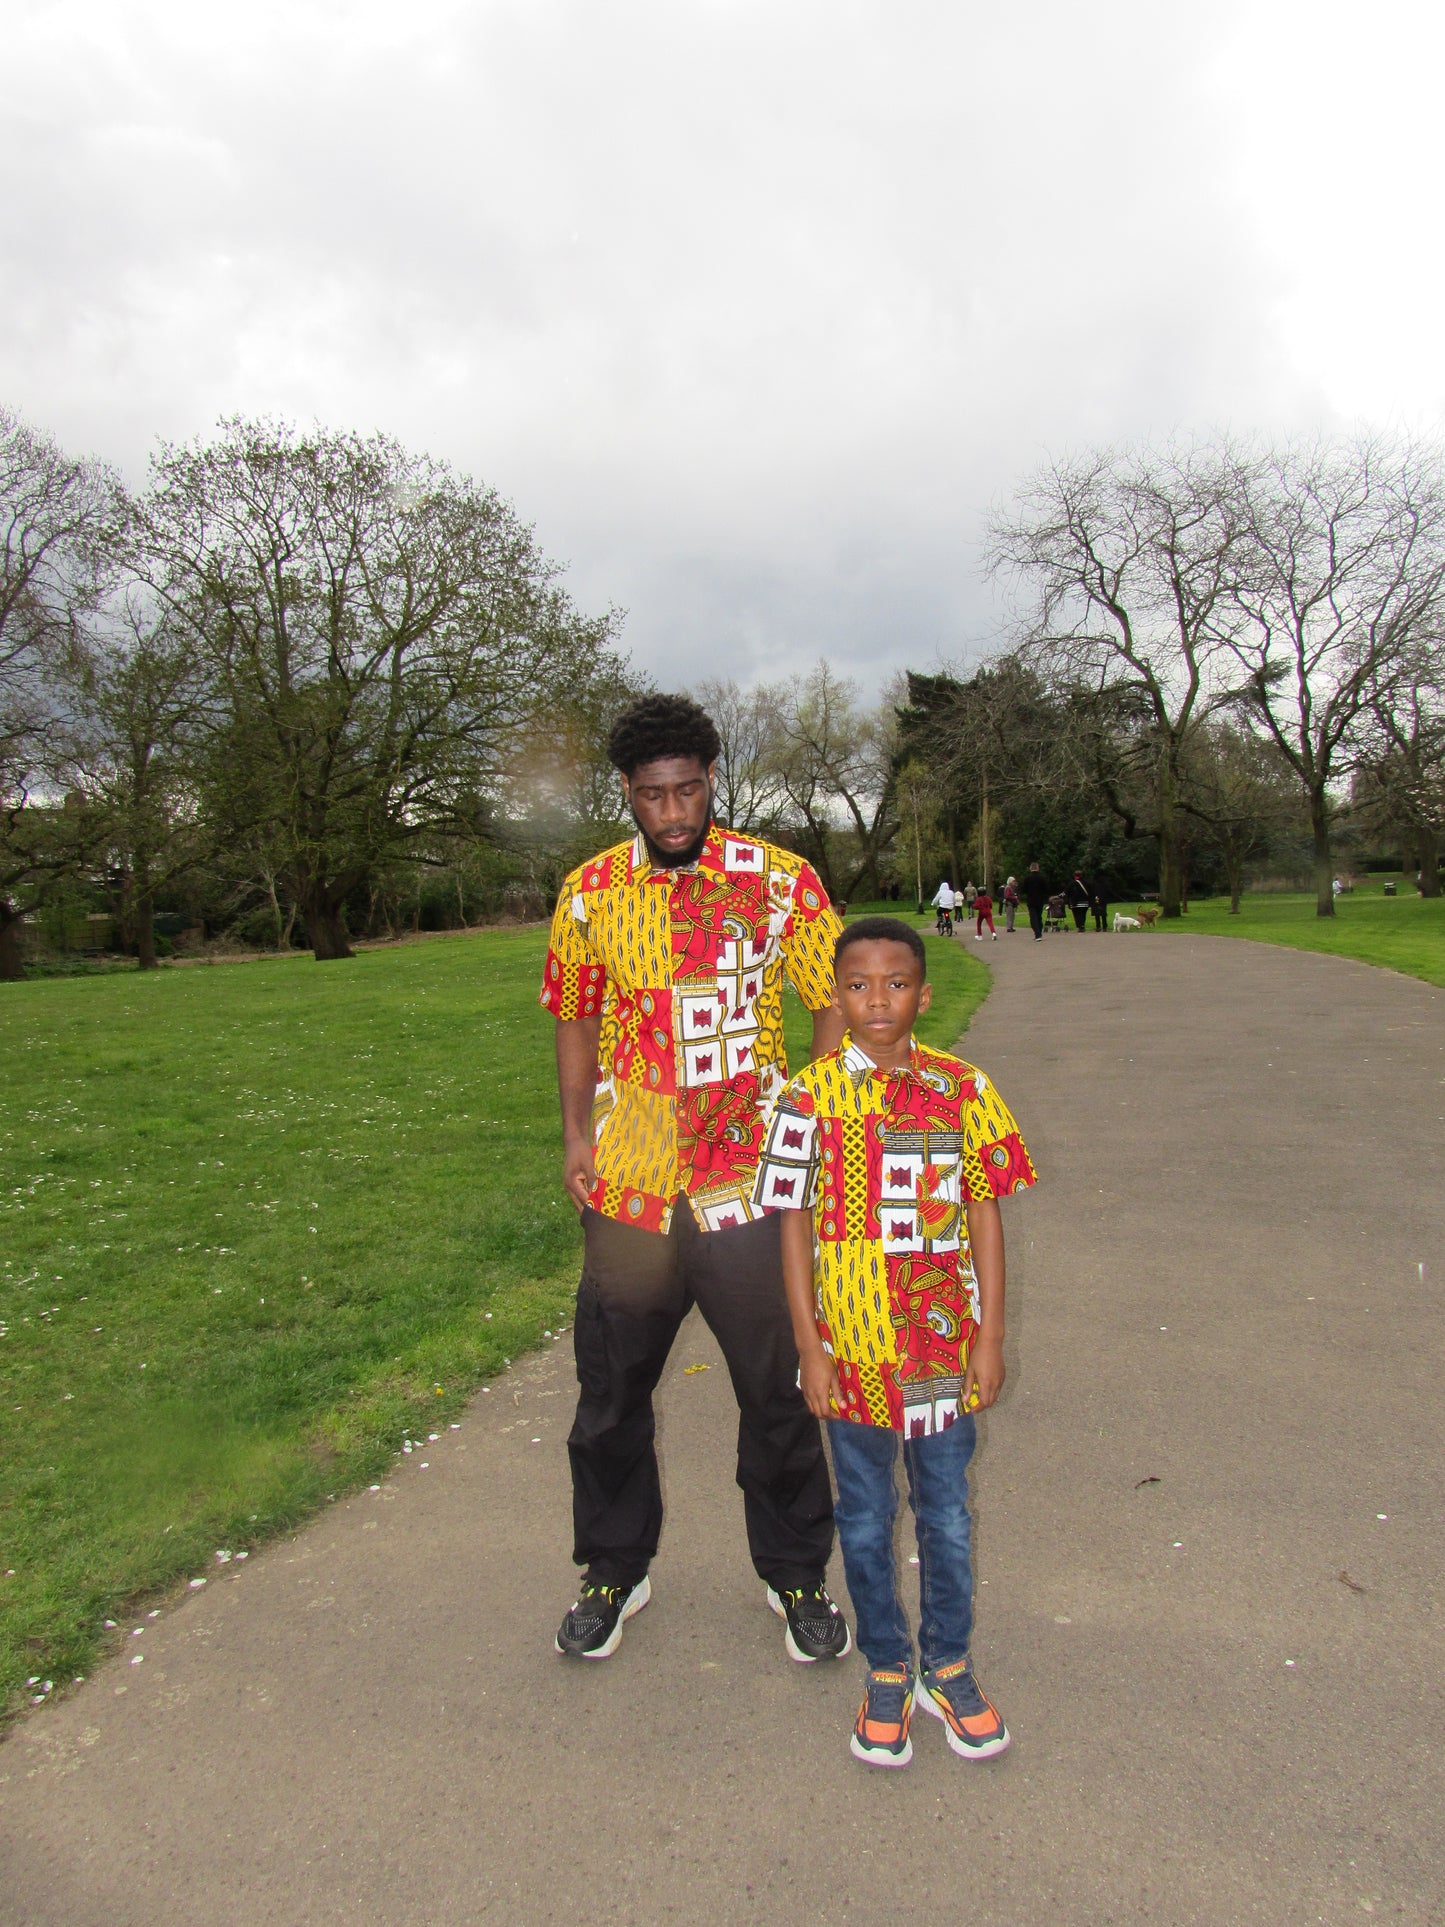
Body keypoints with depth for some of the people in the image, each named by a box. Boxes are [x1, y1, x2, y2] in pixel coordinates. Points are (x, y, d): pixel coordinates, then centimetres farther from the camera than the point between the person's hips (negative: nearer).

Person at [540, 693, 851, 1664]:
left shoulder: (781, 881, -4)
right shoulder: (590, 892, 2)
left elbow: (837, 1003, 2)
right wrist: (576, 1133, 5)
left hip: (752, 1184, -2)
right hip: (628, 1185, 2)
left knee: (778, 1392, 12)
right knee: (610, 1392, 15)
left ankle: (797, 1578, 35)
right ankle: (615, 1572, 38)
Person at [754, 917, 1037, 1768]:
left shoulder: (963, 1088, -4)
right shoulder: (813, 1094, -8)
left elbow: (985, 1215, 1)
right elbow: (794, 1223, -5)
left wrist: (991, 1336, 0)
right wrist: (809, 1345, -6)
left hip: (946, 1344, 1)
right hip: (853, 1346, -1)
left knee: (947, 1512, 16)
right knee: (866, 1520, 15)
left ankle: (949, 1664, 39)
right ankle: (888, 1671, 36)